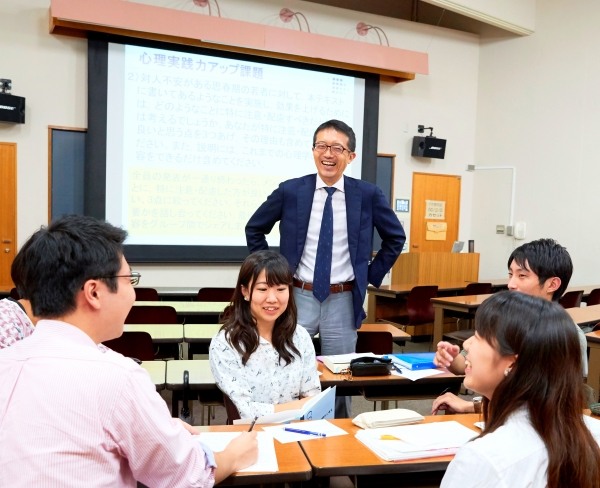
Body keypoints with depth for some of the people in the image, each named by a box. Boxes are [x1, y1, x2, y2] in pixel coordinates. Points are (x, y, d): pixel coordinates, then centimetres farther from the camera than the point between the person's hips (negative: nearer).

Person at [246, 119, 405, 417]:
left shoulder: (367, 194, -3)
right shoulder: (290, 191, -3)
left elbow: (396, 237, 10)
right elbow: (254, 229, 9)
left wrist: (371, 277, 4)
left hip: (343, 302, 0)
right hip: (299, 298, 0)